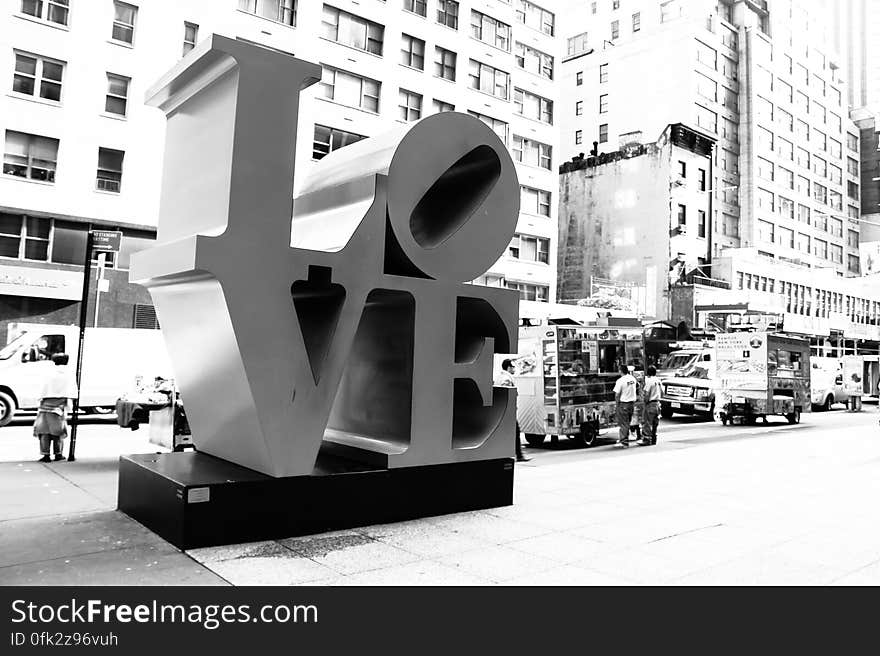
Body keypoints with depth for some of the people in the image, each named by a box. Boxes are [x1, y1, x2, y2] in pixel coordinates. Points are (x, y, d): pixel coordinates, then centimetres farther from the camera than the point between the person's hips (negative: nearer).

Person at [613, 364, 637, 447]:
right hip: (632, 402, 7)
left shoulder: (620, 381, -17)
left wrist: (616, 404, -5)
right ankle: (622, 439, 24)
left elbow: (617, 394, -17)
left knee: (623, 423, 1)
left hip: (623, 404, -7)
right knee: (627, 423, 15)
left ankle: (624, 441, 3)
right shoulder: (632, 378, 4)